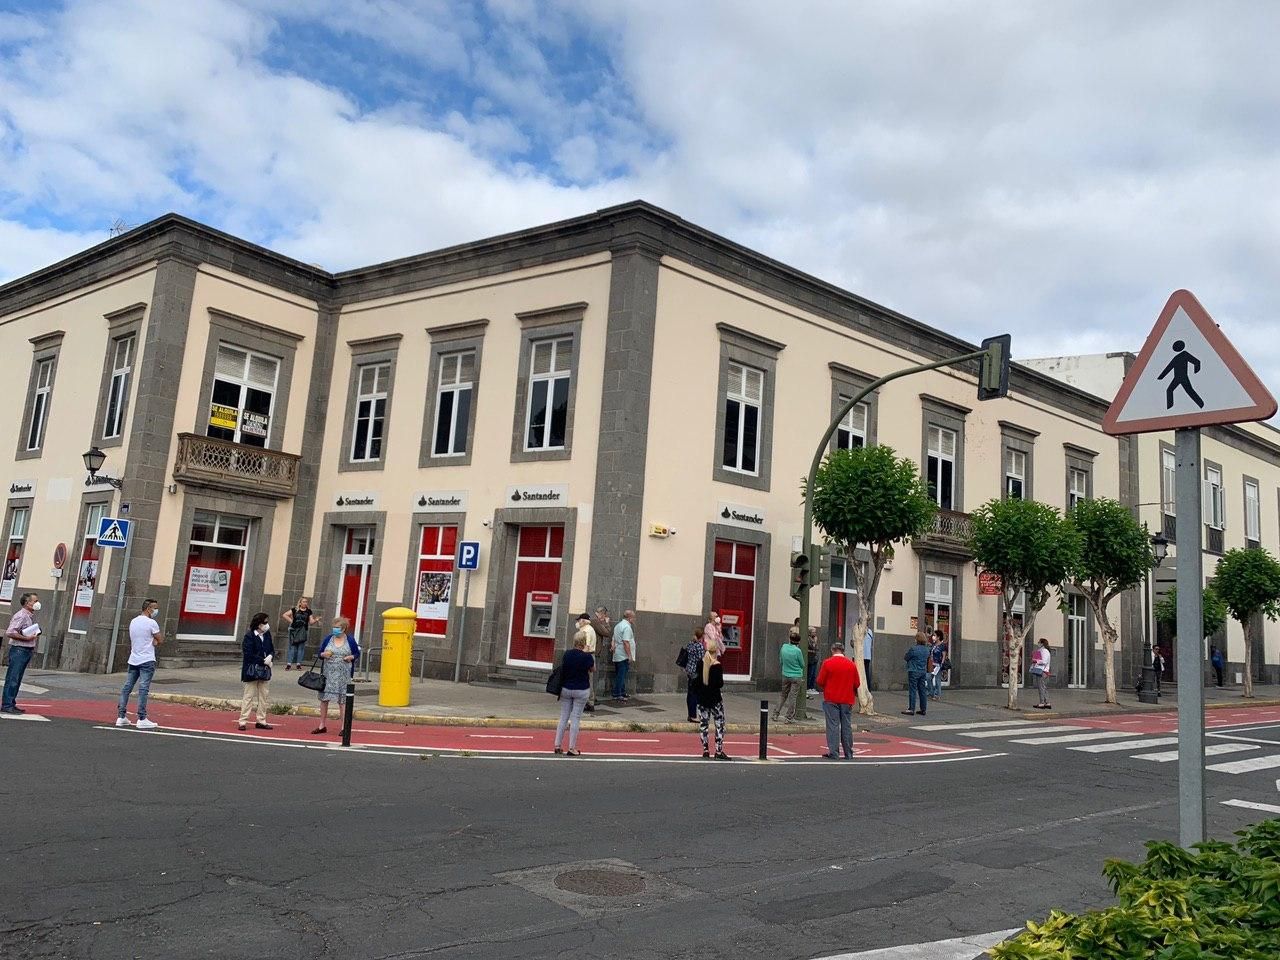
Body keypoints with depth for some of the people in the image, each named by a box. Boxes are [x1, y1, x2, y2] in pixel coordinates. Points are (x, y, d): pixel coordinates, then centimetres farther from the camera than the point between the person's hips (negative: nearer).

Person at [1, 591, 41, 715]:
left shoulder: (31, 616, 16)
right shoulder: (21, 616, -13)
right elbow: (9, 633, -22)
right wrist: (27, 638, -19)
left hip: (27, 650, 9)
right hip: (18, 650, -9)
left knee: (17, 680, 12)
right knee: (12, 679, -7)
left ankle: (11, 704, 17)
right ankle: (6, 705, -5)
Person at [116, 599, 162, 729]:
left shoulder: (133, 621, 12)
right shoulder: (151, 623, -11)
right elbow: (160, 639, -6)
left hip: (133, 660, 7)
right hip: (147, 661, -7)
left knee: (127, 687, 8)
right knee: (143, 689, -7)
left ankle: (121, 717, 9)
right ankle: (142, 719, -6)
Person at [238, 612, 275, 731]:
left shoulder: (267, 635, 6)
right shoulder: (249, 637, -13)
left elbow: (272, 649, 12)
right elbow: (248, 655, -18)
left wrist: (270, 656, -10)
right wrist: (263, 661, -18)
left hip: (264, 670, 6)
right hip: (251, 671, -6)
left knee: (263, 696, 9)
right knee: (249, 696, -1)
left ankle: (261, 721, 16)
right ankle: (243, 721, 6)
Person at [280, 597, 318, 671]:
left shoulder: (309, 611, 7)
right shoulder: (294, 609, 2)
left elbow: (311, 622, 4)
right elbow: (284, 615, 2)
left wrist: (316, 620, -15)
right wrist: (291, 620, -5)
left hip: (303, 631, 2)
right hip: (294, 630, -2)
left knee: (301, 647, 3)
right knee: (292, 647, 0)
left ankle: (299, 664, 9)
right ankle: (289, 664, 2)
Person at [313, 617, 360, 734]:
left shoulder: (350, 640, 0)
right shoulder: (328, 639, 5)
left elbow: (357, 654, 9)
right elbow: (320, 653, 11)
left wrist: (351, 657, -12)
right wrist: (323, 655, -11)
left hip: (343, 675, -3)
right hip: (328, 674, 3)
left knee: (342, 700, 0)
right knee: (324, 698, 5)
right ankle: (322, 725, 17)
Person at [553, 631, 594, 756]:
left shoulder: (567, 654, -4)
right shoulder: (587, 656, -14)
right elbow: (593, 670, 2)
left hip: (566, 689, 3)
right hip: (581, 691, -3)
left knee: (563, 717, 11)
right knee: (575, 718, 2)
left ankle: (557, 745, 13)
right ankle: (572, 748, 4)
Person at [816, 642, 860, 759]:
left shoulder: (827, 663, -8)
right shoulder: (852, 664, 1)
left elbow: (820, 682, -7)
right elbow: (856, 684, 5)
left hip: (831, 700, -3)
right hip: (847, 700, 3)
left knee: (833, 726, 0)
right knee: (847, 726, 9)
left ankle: (834, 753, -1)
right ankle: (848, 753, 14)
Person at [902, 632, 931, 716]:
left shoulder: (913, 648, -16)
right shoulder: (926, 649, 5)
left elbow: (905, 658, -7)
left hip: (914, 671, -7)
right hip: (923, 671, 7)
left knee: (912, 690, -3)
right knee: (922, 690, 10)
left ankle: (911, 709, -3)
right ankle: (923, 709, 14)